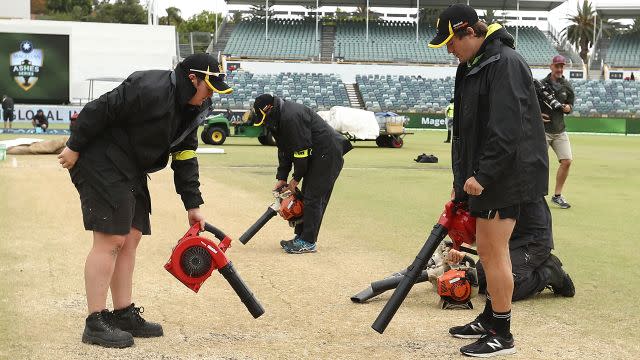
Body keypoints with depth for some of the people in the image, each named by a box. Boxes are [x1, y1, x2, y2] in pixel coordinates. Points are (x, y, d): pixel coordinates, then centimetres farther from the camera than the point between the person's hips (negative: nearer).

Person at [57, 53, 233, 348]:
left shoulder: (190, 109, 7)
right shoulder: (150, 89, -23)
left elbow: (185, 158, 12)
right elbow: (99, 110, -22)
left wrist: (193, 205, 9)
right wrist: (74, 147, -17)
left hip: (130, 172, 10)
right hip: (101, 163, -10)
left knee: (131, 238, 9)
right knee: (110, 240, -12)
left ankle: (124, 315, 16)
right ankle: (95, 324, -7)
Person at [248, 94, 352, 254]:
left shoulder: (292, 117, -24)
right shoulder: (278, 120, 8)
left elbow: (302, 150, -21)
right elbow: (284, 150, 14)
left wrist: (296, 178, -10)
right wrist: (282, 178, 9)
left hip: (328, 155, -11)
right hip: (316, 156, 11)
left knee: (313, 198, -9)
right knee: (306, 196, 12)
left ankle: (308, 242, -5)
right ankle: (301, 236, 18)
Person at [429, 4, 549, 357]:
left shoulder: (505, 63, -17)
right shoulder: (471, 67, 14)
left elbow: (507, 129, -24)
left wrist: (482, 176, -24)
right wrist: (462, 178, 18)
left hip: (504, 175, -10)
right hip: (482, 176, 10)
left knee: (493, 251, -5)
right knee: (489, 249, 16)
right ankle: (490, 320, 29)